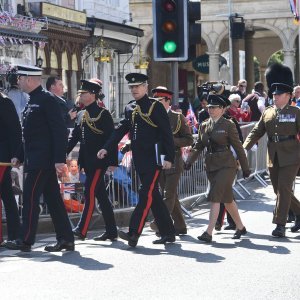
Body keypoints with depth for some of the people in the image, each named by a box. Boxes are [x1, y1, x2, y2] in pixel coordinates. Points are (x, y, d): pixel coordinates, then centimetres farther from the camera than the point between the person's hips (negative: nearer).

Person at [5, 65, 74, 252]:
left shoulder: (47, 99, -12)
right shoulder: (33, 101, 17)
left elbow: (60, 130, -17)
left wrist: (60, 159, -22)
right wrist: (20, 157, 19)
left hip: (41, 161, -9)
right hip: (35, 160, 9)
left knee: (30, 199, -7)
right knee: (53, 200, 9)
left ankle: (26, 241, -3)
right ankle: (66, 240, 13)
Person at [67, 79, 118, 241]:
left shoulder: (103, 114, -7)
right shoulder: (81, 115, 15)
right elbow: (74, 137, 16)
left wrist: (112, 161, -14)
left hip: (99, 161, -8)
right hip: (87, 161, 8)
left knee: (90, 193, -12)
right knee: (101, 195, 11)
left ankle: (81, 230, -13)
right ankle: (111, 231, 17)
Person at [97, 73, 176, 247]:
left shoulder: (155, 106, -6)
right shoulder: (130, 108, 14)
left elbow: (167, 133, -9)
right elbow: (121, 130, 12)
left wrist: (169, 158, -15)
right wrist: (107, 148, 1)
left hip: (154, 158, -7)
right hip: (139, 159, 7)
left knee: (146, 194, -11)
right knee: (154, 196, 10)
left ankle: (134, 233, -16)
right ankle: (168, 234, 17)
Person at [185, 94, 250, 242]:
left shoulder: (228, 125, -6)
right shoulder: (204, 126, 10)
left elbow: (238, 147, -3)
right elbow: (198, 146, 10)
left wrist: (245, 168, -1)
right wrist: (189, 162, -3)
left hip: (226, 165, -6)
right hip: (211, 166, 6)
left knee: (215, 197, -15)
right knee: (227, 198, 14)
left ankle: (209, 232, -17)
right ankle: (240, 227, 29)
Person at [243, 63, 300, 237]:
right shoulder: (267, 113, 9)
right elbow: (256, 132, 7)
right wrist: (244, 149, -6)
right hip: (273, 158, 5)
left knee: (284, 189, -10)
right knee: (280, 190, 10)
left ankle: (280, 225, -6)